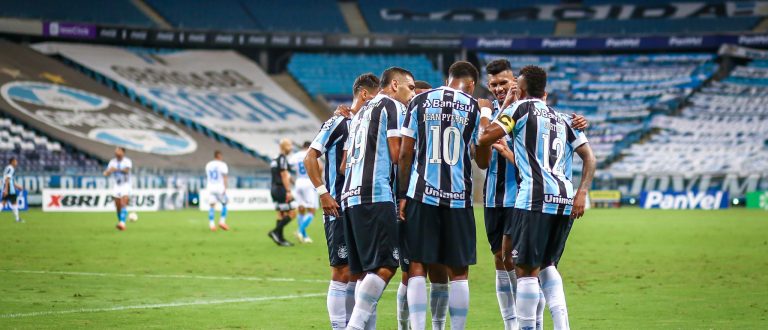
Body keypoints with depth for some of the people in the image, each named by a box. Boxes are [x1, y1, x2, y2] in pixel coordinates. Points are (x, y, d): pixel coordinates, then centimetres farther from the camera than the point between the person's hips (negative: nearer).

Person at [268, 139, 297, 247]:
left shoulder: (275, 159, 17)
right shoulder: (282, 159, -13)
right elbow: (284, 176, -18)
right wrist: (288, 191, -20)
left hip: (274, 189, 10)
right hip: (281, 189, -10)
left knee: (281, 214, 11)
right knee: (291, 213, -7)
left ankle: (280, 238, 9)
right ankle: (275, 232, -12)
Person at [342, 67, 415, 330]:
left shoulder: (362, 112, 26)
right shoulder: (393, 106, 1)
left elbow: (346, 161, 26)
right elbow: (397, 155, -7)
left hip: (350, 195, 9)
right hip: (376, 195, -9)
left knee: (368, 269, 10)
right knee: (385, 266, -12)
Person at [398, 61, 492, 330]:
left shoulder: (420, 102, 5)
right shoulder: (474, 108, 3)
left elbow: (405, 153, 3)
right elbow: (483, 161, 10)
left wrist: (403, 194, 8)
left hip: (422, 194, 0)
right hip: (458, 197, 0)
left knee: (417, 266, 2)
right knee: (458, 272, 6)